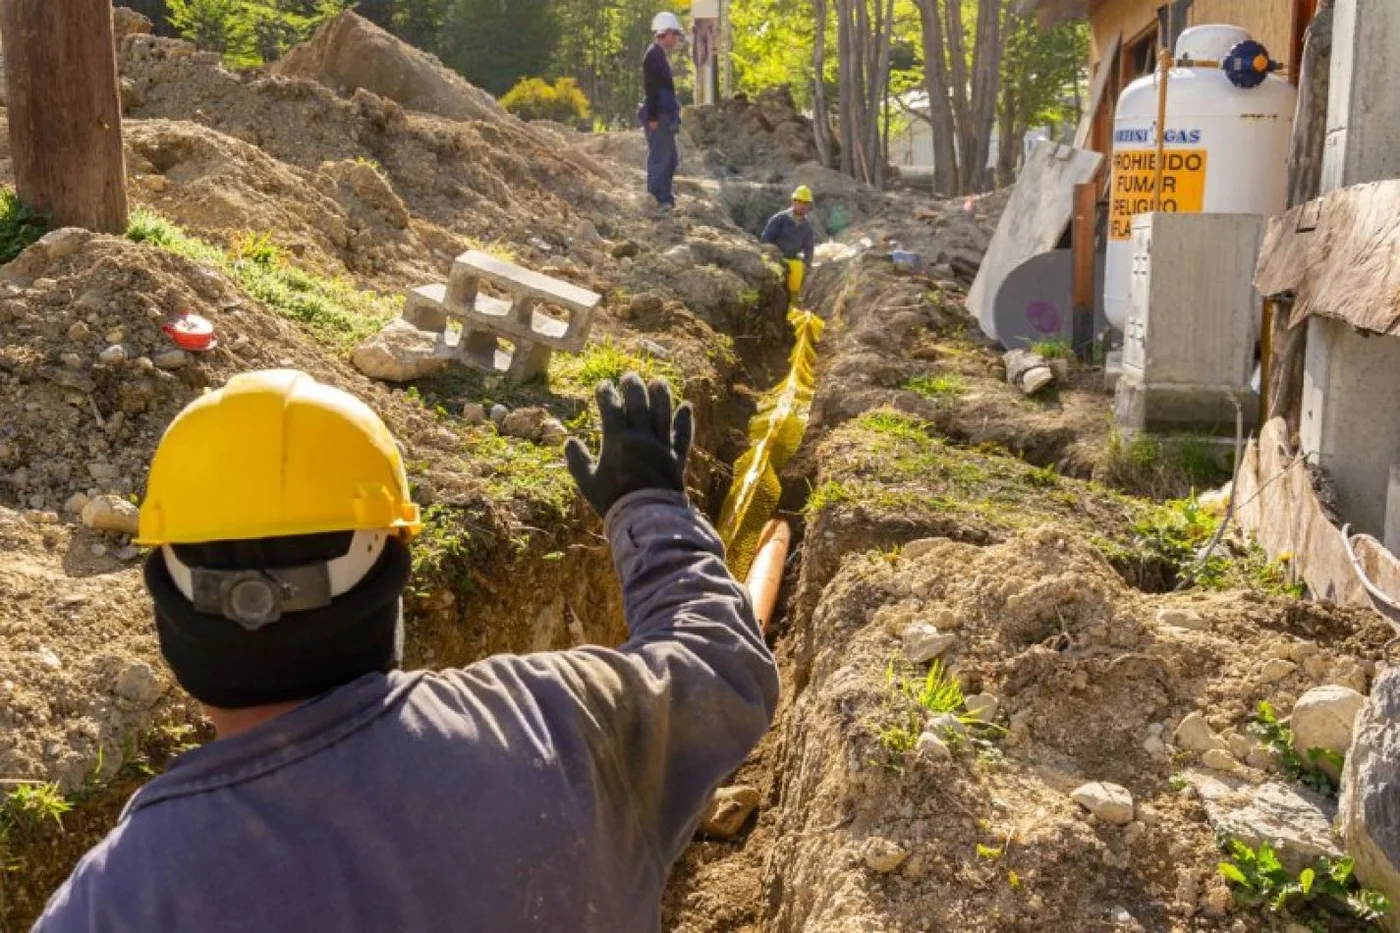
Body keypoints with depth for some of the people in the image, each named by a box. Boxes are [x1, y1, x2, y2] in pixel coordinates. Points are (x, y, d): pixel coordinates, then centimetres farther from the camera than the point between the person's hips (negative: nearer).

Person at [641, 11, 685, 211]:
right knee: (659, 157, -6)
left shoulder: (661, 55, 17)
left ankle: (665, 198, 20)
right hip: (658, 116, -10)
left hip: (664, 115, 10)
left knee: (671, 158, 14)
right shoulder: (654, 55, -14)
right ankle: (656, 199, -2)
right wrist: (653, 116, -23)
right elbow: (651, 88, -20)